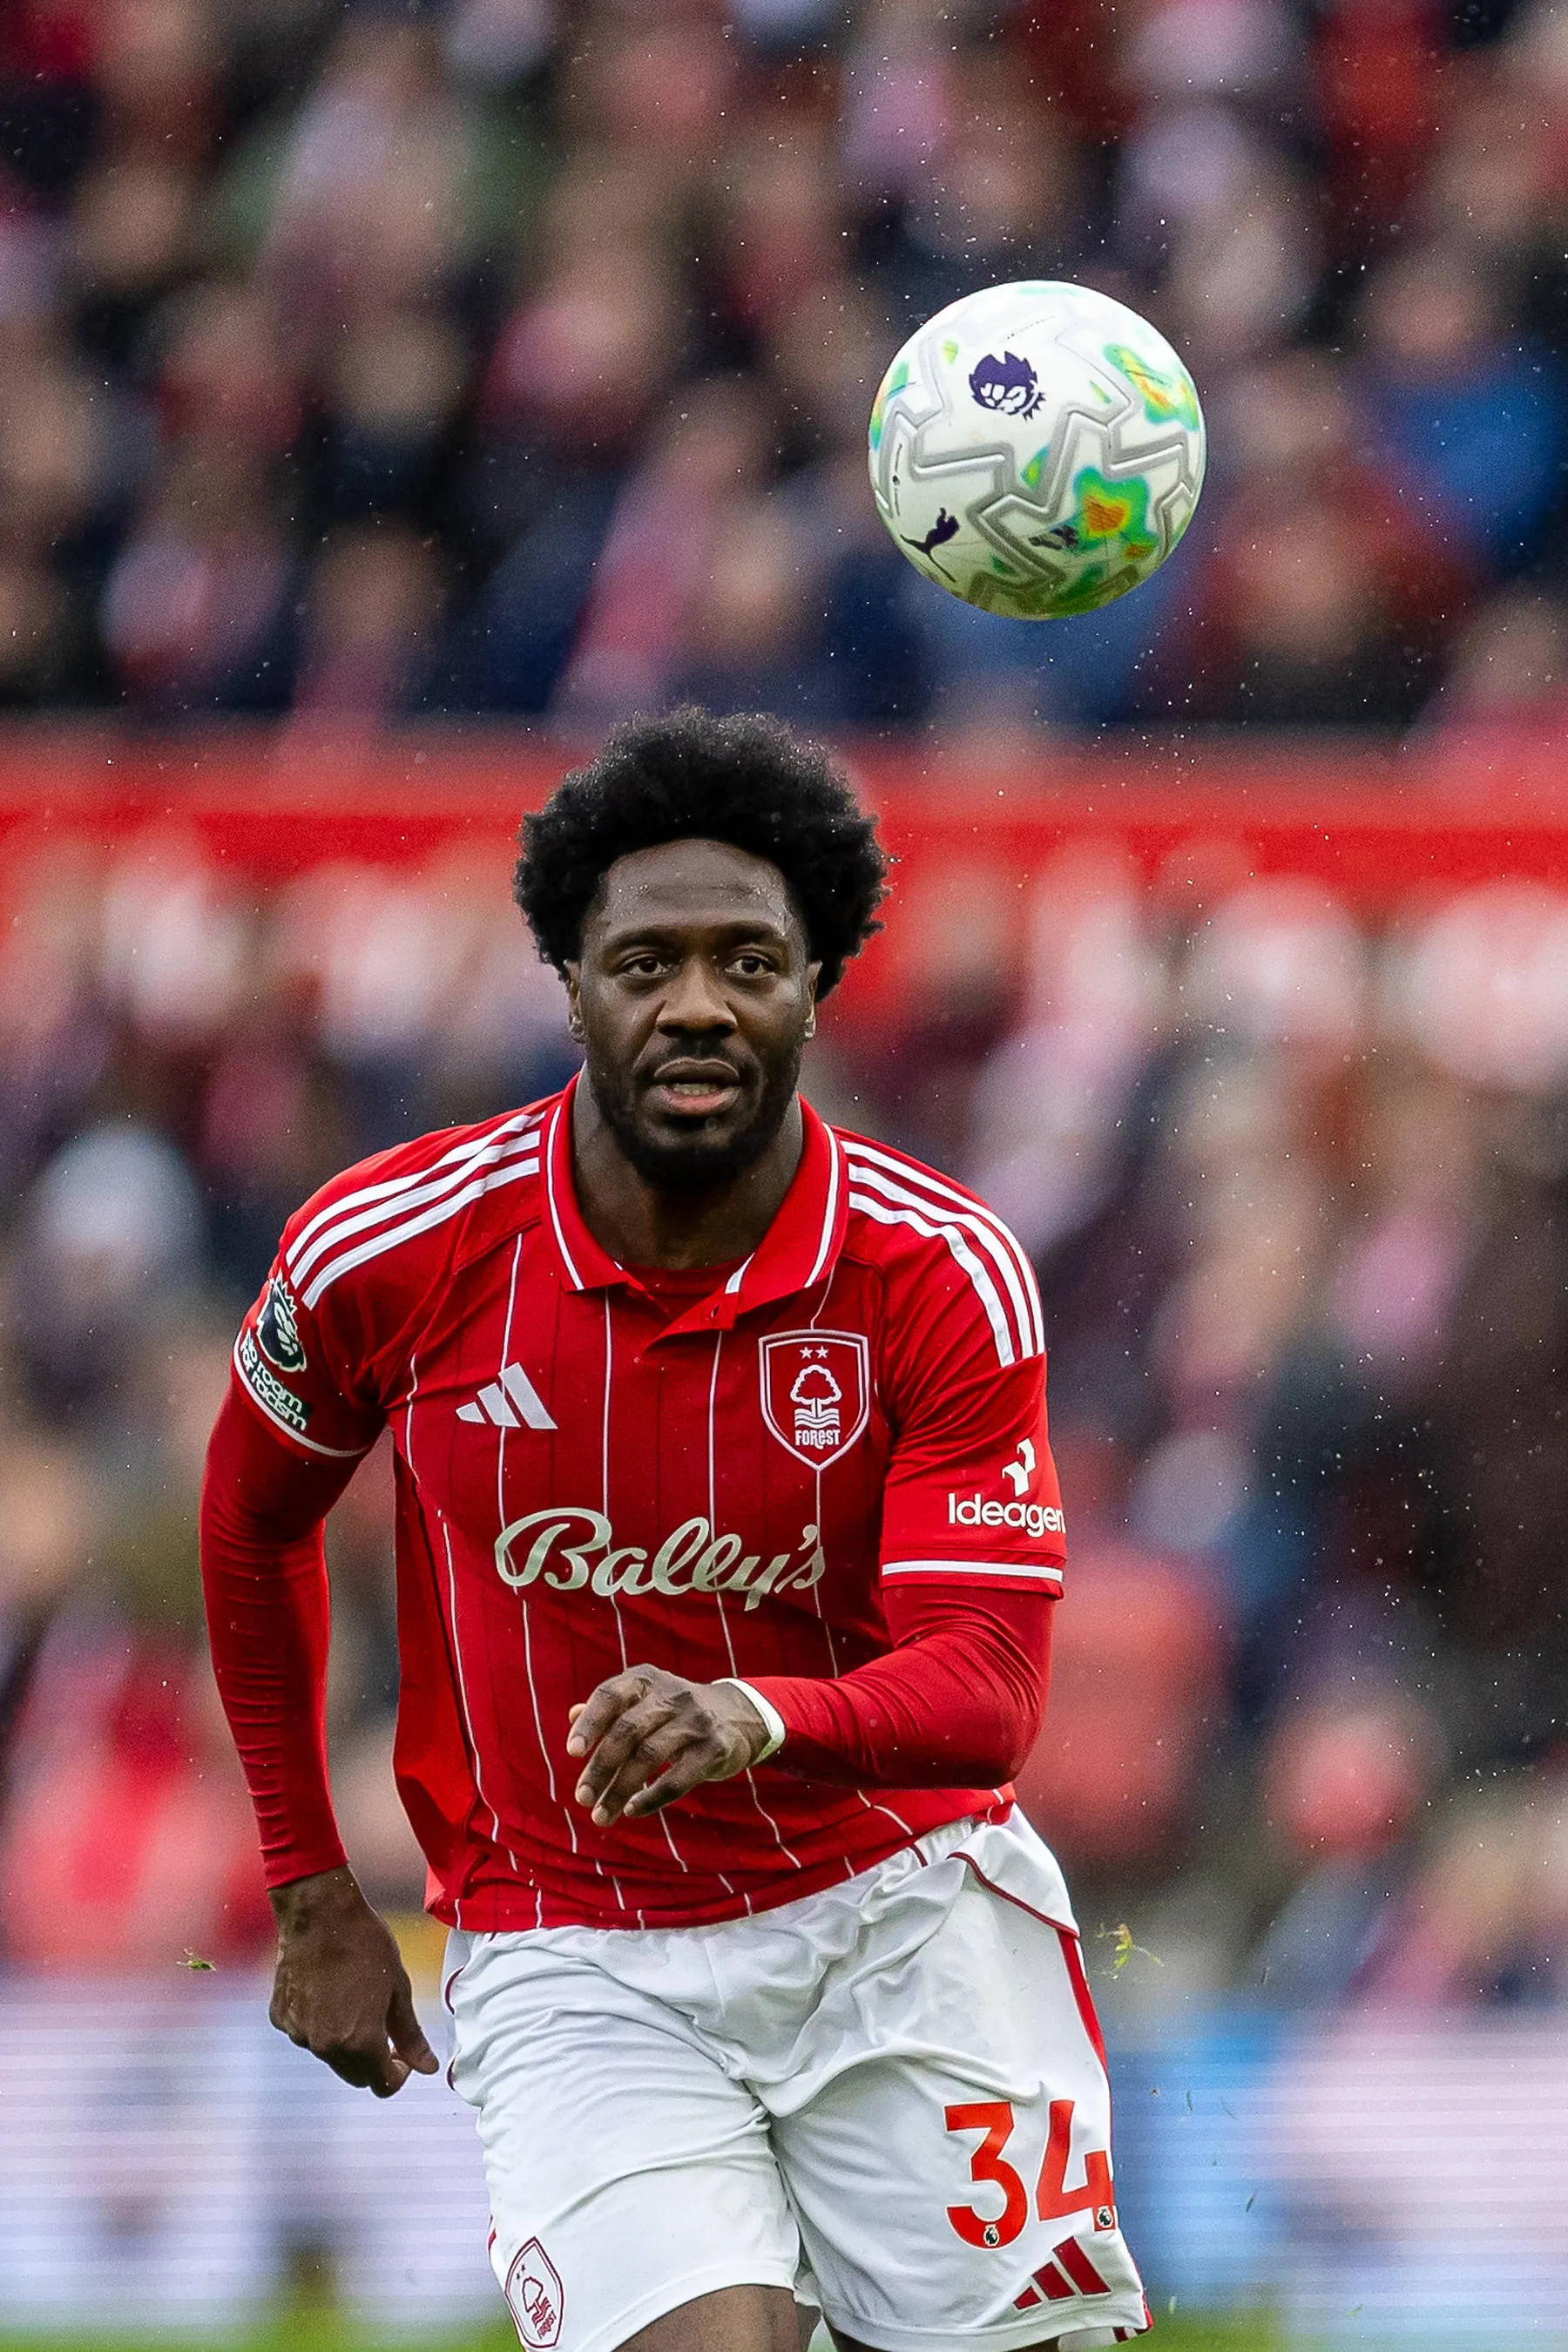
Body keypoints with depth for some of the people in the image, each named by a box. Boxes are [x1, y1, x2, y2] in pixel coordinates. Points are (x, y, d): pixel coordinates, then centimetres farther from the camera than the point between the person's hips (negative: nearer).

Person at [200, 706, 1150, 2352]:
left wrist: (755, 1717, -38)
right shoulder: (391, 1248, -9)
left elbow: (988, 1694, -17)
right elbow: (254, 1519, 12)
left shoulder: (943, 1276, -11)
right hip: (571, 1956, -1)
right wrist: (312, 1892, 14)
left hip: (902, 1906, 1)